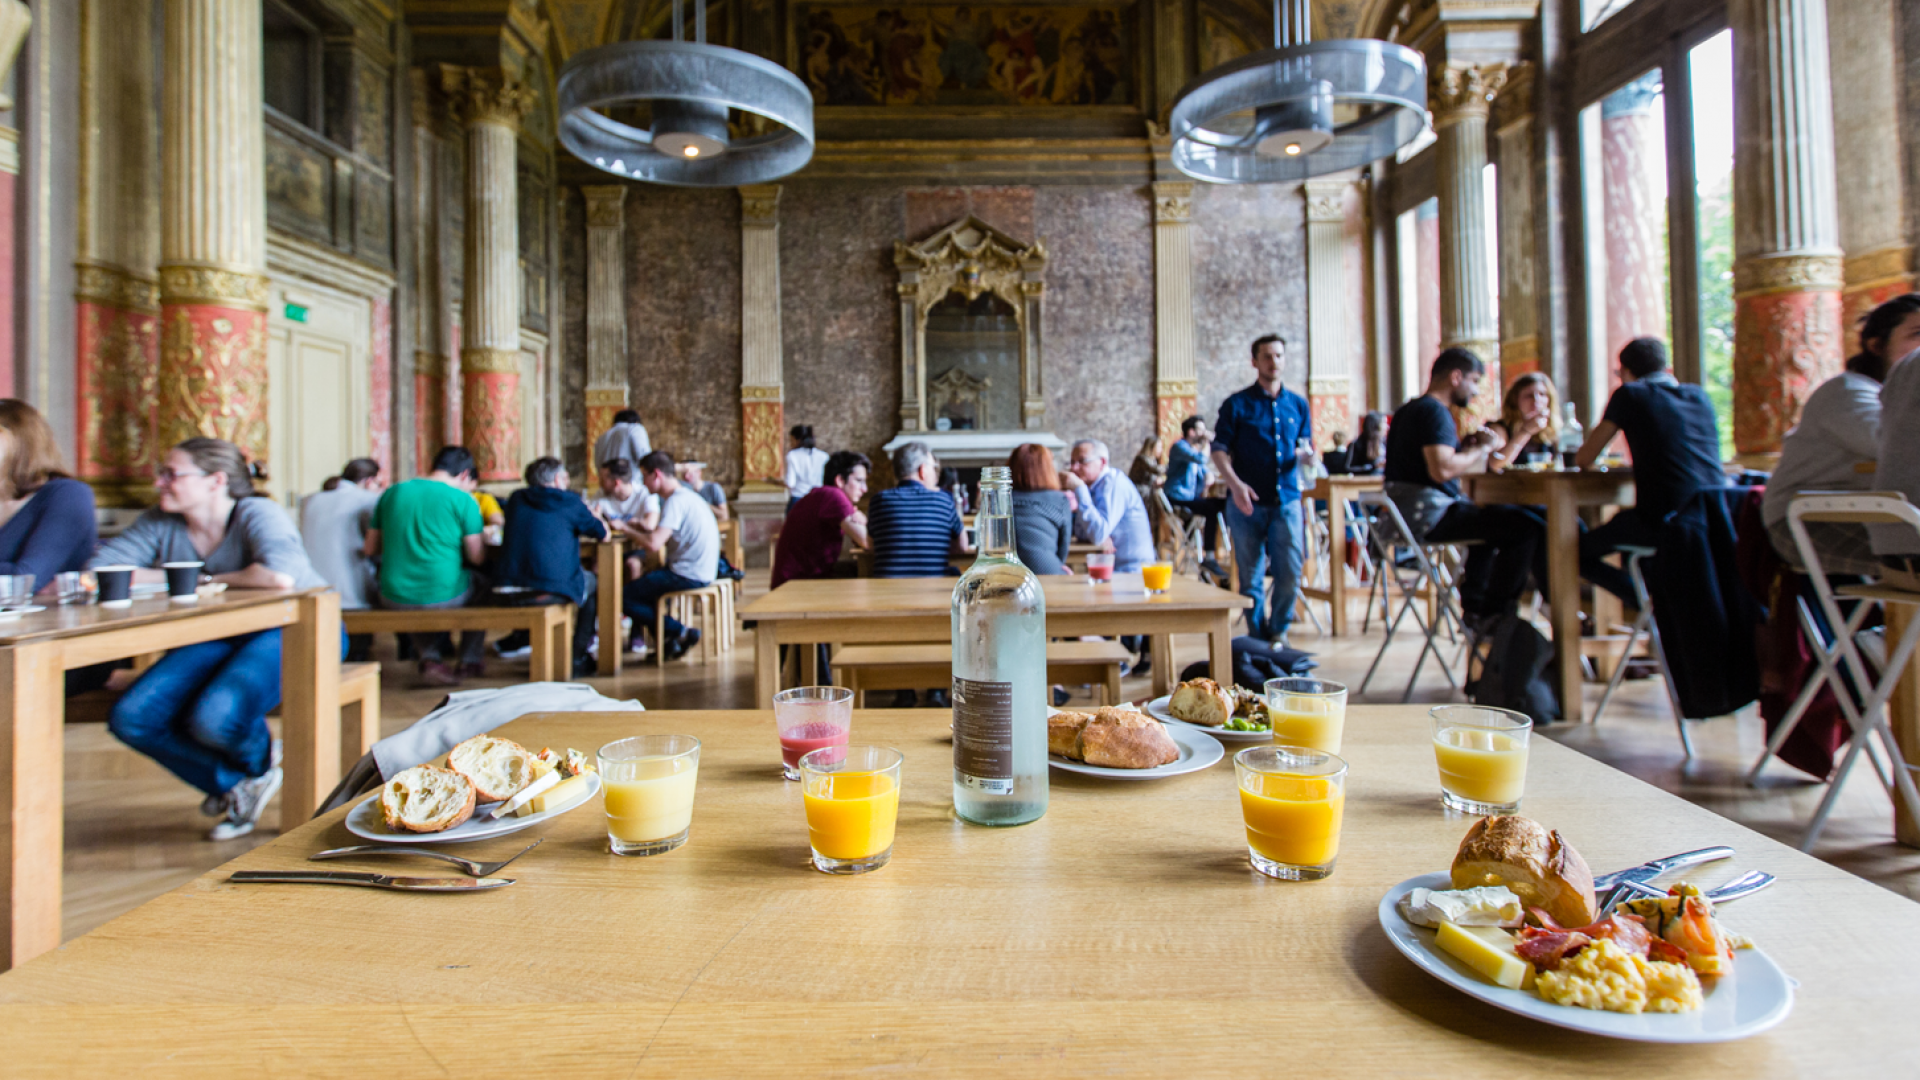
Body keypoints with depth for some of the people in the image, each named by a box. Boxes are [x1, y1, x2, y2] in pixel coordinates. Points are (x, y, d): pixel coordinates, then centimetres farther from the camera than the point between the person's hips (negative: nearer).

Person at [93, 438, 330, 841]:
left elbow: (280, 576, -34)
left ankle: (260, 765, 10)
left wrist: (209, 581, -17)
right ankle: (235, 783, 8)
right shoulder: (161, 524, 3)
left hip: (288, 630, -7)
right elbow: (98, 571, 2)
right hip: (216, 638, 7)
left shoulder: (259, 515, -16)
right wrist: (174, 579, -13)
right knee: (130, 719, -10)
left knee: (215, 719, -28)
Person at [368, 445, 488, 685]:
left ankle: (429, 657, 15)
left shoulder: (391, 493, 7)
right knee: (481, 583, 29)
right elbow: (477, 558, -7)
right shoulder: (463, 500, -7)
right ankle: (470, 661, 34)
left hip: (393, 598, 4)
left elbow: (370, 550, 12)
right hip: (442, 595, -4)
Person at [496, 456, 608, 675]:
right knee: (593, 582, 27)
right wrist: (593, 516, 34)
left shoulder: (516, 499, 14)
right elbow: (604, 533, 11)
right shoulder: (570, 502, 1)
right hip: (553, 587, -5)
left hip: (508, 586, 5)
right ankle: (577, 658, 23)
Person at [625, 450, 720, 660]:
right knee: (641, 582, 26)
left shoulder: (676, 501, -17)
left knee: (626, 596, -2)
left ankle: (680, 632, 1)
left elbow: (654, 544, -26)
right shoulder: (687, 495, 15)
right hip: (700, 572, 10)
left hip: (688, 576, -10)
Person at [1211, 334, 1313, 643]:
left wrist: (1306, 453, -6)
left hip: (1287, 500, 2)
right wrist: (1235, 484, -19)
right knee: (1250, 577, 4)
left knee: (1290, 573, -6)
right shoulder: (1237, 405, 3)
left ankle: (1278, 631, 15)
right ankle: (1258, 637, 20)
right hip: (1248, 502, -2)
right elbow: (1219, 450, -3)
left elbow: (1305, 445, 19)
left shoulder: (1298, 405, 13)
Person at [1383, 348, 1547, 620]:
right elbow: (1442, 470, -26)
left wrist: (1467, 447, 15)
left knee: (1490, 518, 34)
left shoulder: (1409, 410, 19)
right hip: (1429, 515, -11)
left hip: (1407, 513, 11)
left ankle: (1475, 606, 32)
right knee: (1526, 525, -16)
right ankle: (1496, 614, -5)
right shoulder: (1434, 411, -12)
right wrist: (1484, 448, -10)